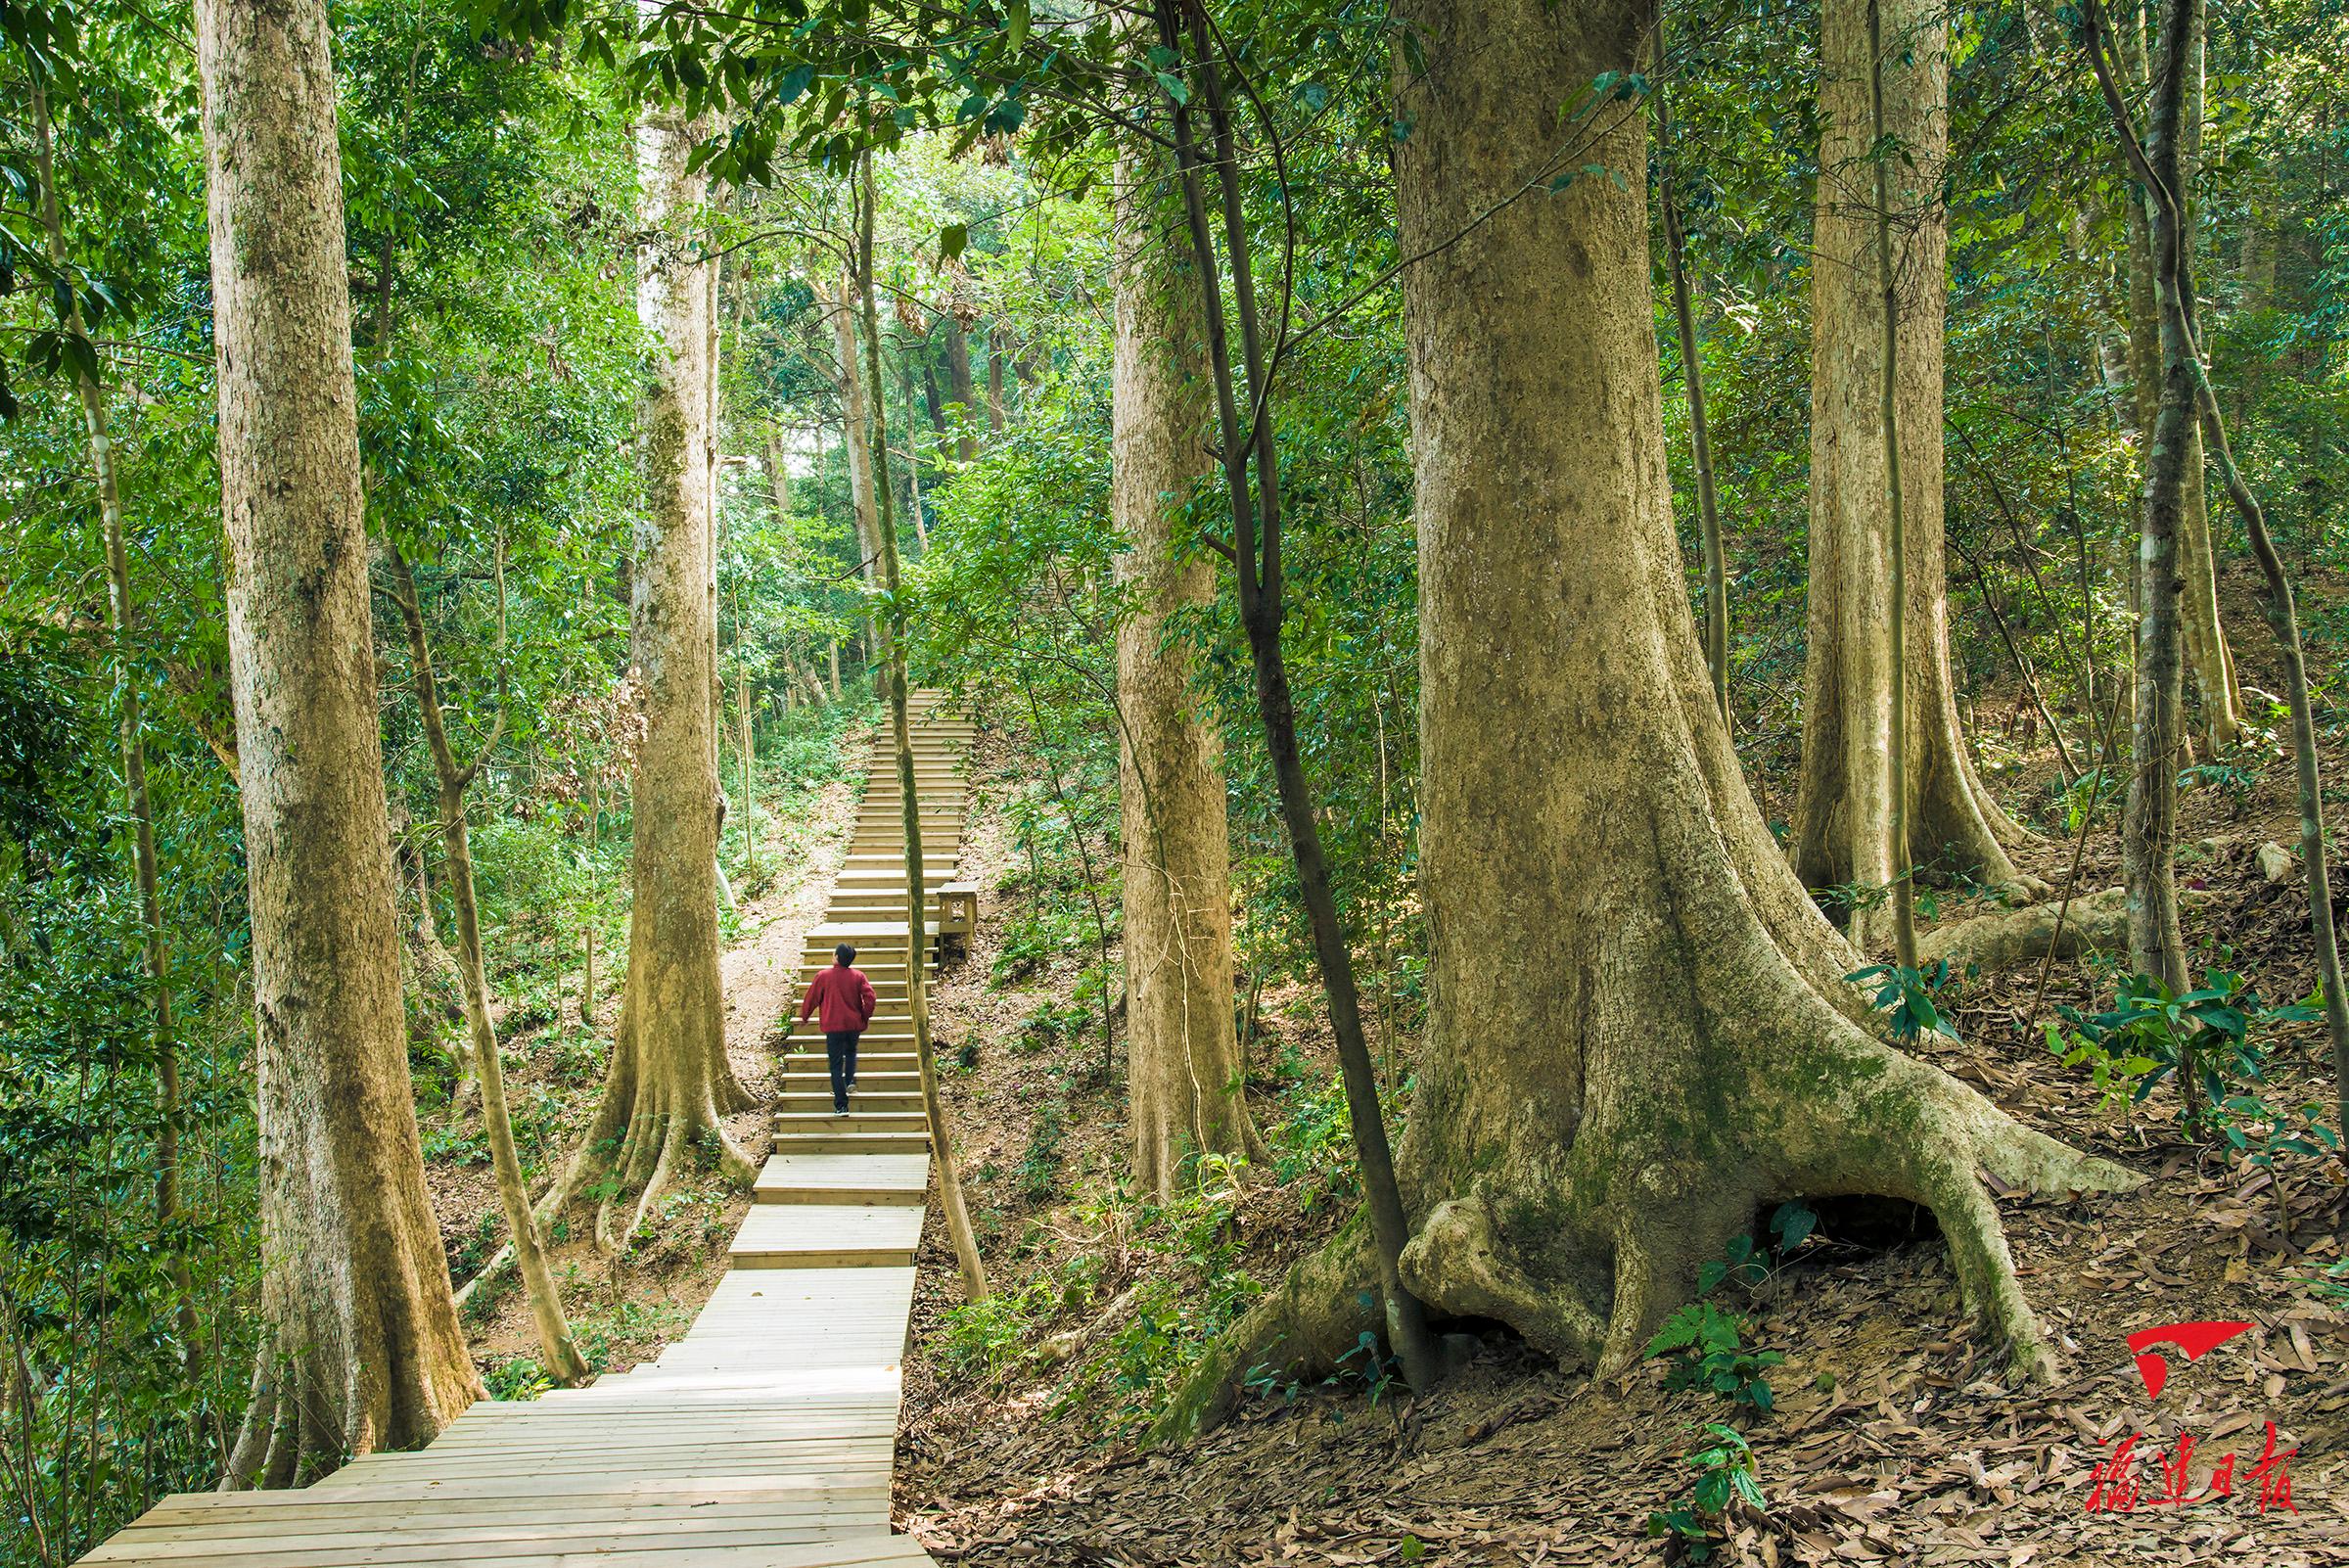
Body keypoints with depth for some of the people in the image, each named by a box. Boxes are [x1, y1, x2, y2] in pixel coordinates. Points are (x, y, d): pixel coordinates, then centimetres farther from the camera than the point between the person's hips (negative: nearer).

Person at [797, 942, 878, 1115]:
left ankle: (841, 1106, -4)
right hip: (854, 1024, 3)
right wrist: (865, 1017, 10)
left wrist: (804, 1017, 19)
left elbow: (811, 998, 1)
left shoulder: (823, 976, -7)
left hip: (833, 1026, -3)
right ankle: (850, 1080, 13)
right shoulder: (858, 976, -2)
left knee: (836, 1065, 1)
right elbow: (870, 998, -7)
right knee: (851, 1051, 33)